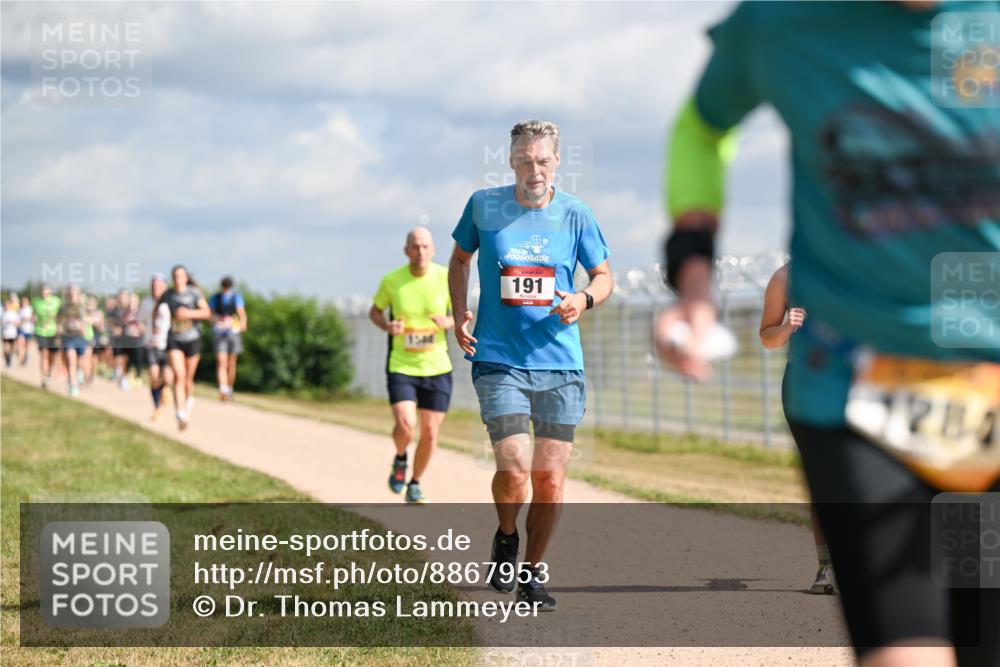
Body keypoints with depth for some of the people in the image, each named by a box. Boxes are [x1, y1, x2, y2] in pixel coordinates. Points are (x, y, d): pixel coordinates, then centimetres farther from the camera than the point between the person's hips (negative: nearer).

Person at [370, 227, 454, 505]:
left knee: (430, 432, 3)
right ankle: (400, 459, 16)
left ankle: (415, 485, 26)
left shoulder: (446, 277, -5)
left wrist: (448, 322, -18)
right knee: (406, 425, -19)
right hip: (401, 367, -1)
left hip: (437, 367, 1)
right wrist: (387, 326, -11)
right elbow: (375, 311, 11)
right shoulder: (392, 280, -5)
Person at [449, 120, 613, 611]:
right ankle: (506, 538, 16)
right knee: (514, 469, -16)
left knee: (550, 478, 2)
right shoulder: (484, 206, 1)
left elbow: (604, 276, 12)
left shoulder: (575, 215, 2)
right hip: (499, 362, -1)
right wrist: (459, 315, 4)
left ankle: (533, 572, 21)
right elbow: (460, 260, 18)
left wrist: (583, 300, -10)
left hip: (560, 366, 2)